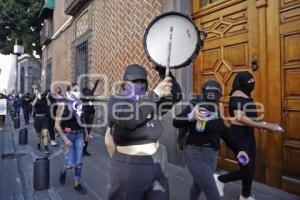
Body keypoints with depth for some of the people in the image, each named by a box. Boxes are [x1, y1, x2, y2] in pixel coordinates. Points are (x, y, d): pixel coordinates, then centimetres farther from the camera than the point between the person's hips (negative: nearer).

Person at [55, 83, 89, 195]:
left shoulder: (79, 104, 3)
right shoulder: (63, 105, -11)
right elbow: (57, 124, -13)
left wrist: (86, 133, 14)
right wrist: (65, 139, -19)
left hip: (79, 135, 5)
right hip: (68, 135, -4)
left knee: (79, 162, 7)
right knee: (71, 163, -3)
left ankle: (77, 184, 24)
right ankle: (63, 171, 33)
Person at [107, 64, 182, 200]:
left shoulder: (150, 102, 6)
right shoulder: (115, 101, -7)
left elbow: (176, 95, -1)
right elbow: (128, 119, -28)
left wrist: (164, 70, -11)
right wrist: (156, 93, -26)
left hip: (157, 164, 5)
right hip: (129, 167, -4)